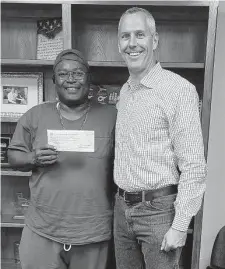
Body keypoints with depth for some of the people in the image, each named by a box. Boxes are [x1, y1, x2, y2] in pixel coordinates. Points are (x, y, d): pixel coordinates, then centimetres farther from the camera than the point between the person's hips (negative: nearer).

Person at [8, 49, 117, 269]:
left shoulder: (111, 117, -4)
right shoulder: (35, 115, 0)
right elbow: (13, 155, 6)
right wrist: (33, 158, -14)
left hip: (93, 231, 0)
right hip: (42, 229, 1)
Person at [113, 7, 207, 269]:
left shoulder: (179, 90, -14)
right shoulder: (125, 92, 7)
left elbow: (193, 166, -15)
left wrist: (180, 226, -15)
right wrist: (121, 200, 10)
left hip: (159, 208, -6)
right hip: (122, 207, 6)